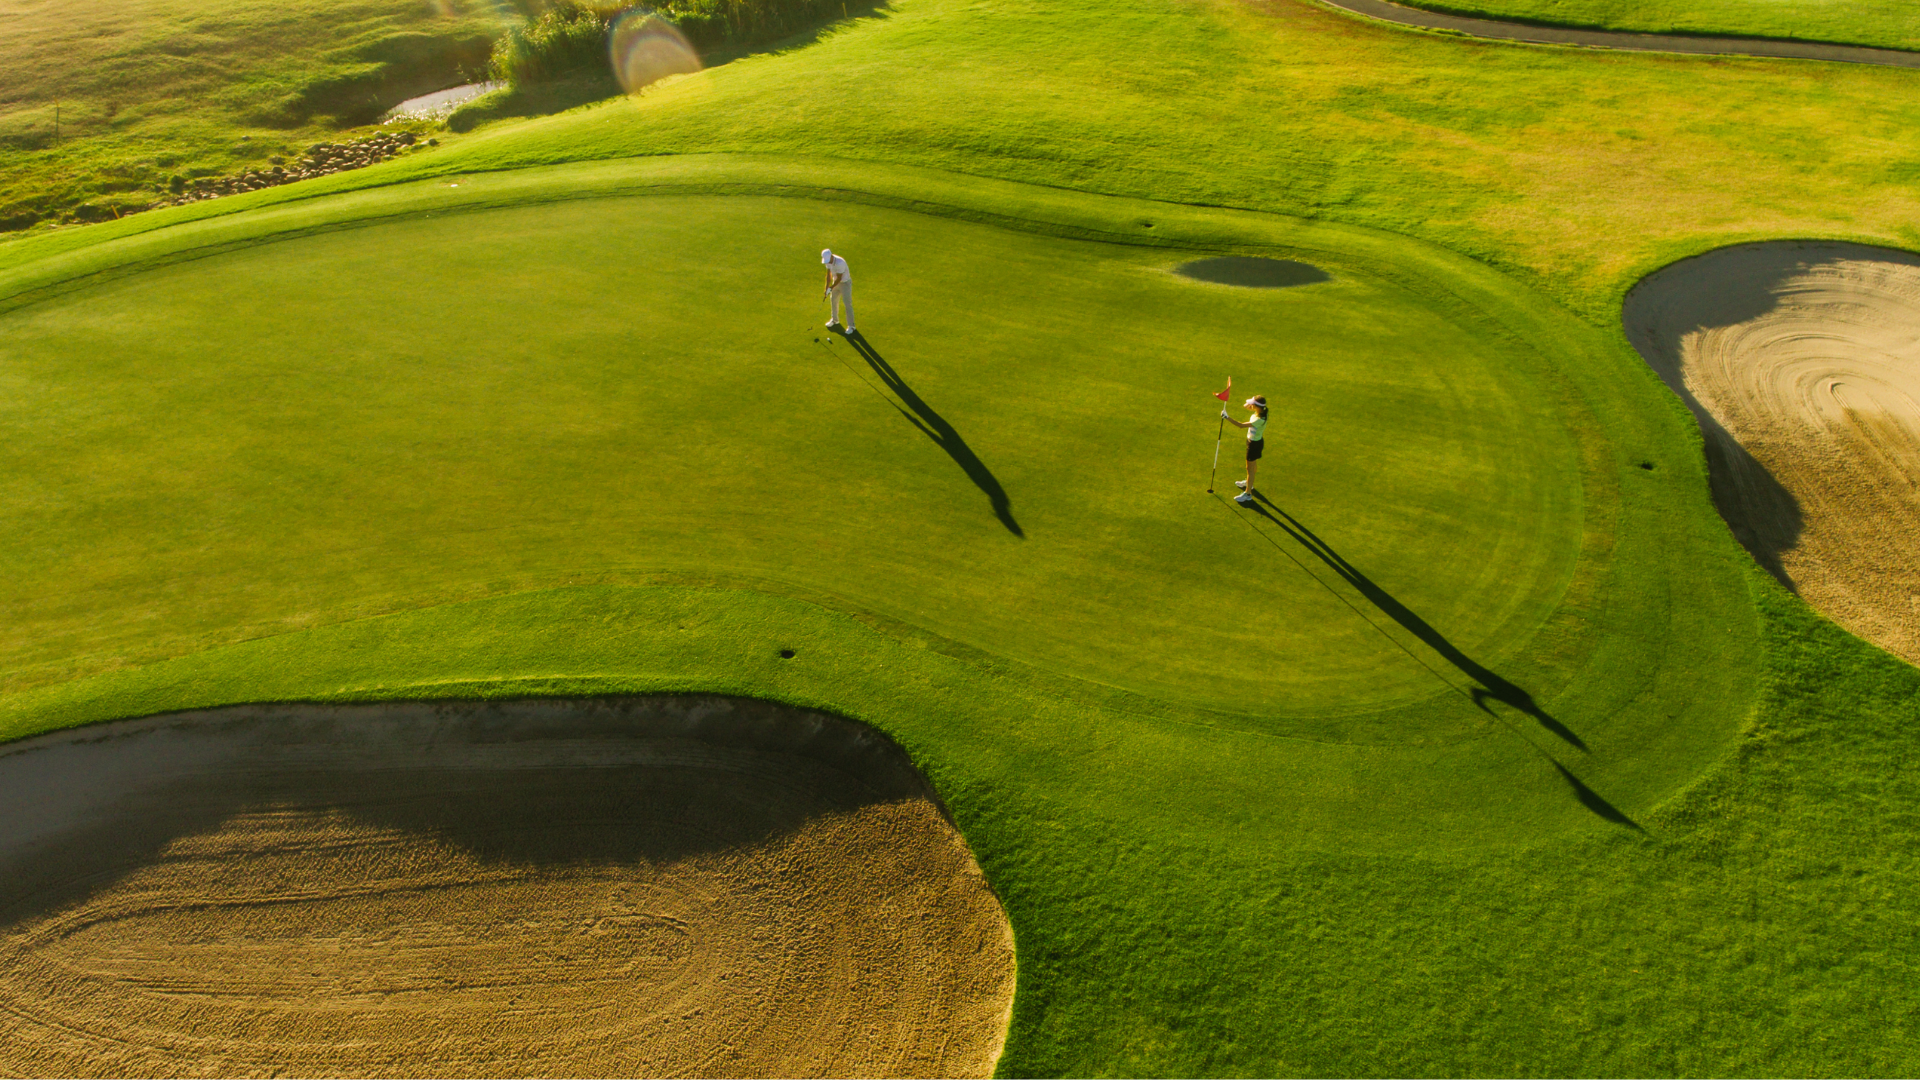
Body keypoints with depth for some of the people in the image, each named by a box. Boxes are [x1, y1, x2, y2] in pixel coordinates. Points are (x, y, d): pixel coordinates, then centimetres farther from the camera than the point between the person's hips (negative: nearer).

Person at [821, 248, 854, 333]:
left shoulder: (840, 263, -35)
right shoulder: (828, 260, -11)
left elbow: (839, 278, -26)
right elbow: (828, 274, 0)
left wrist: (831, 288, -15)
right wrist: (826, 288, -2)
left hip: (845, 283, -8)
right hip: (836, 282, 8)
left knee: (847, 304, -7)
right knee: (833, 300, 20)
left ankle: (851, 326, 3)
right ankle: (834, 320, 40)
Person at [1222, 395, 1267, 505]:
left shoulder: (1260, 420, -36)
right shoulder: (1261, 412, -10)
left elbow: (1241, 425, -37)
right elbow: (1249, 408, 11)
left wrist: (1227, 417, -36)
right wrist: (1249, 406, -13)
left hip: (1254, 444, -9)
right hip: (1255, 441, 9)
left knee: (1250, 468, 3)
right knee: (1253, 464, 30)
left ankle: (1248, 494, 14)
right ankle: (1249, 482, 53)